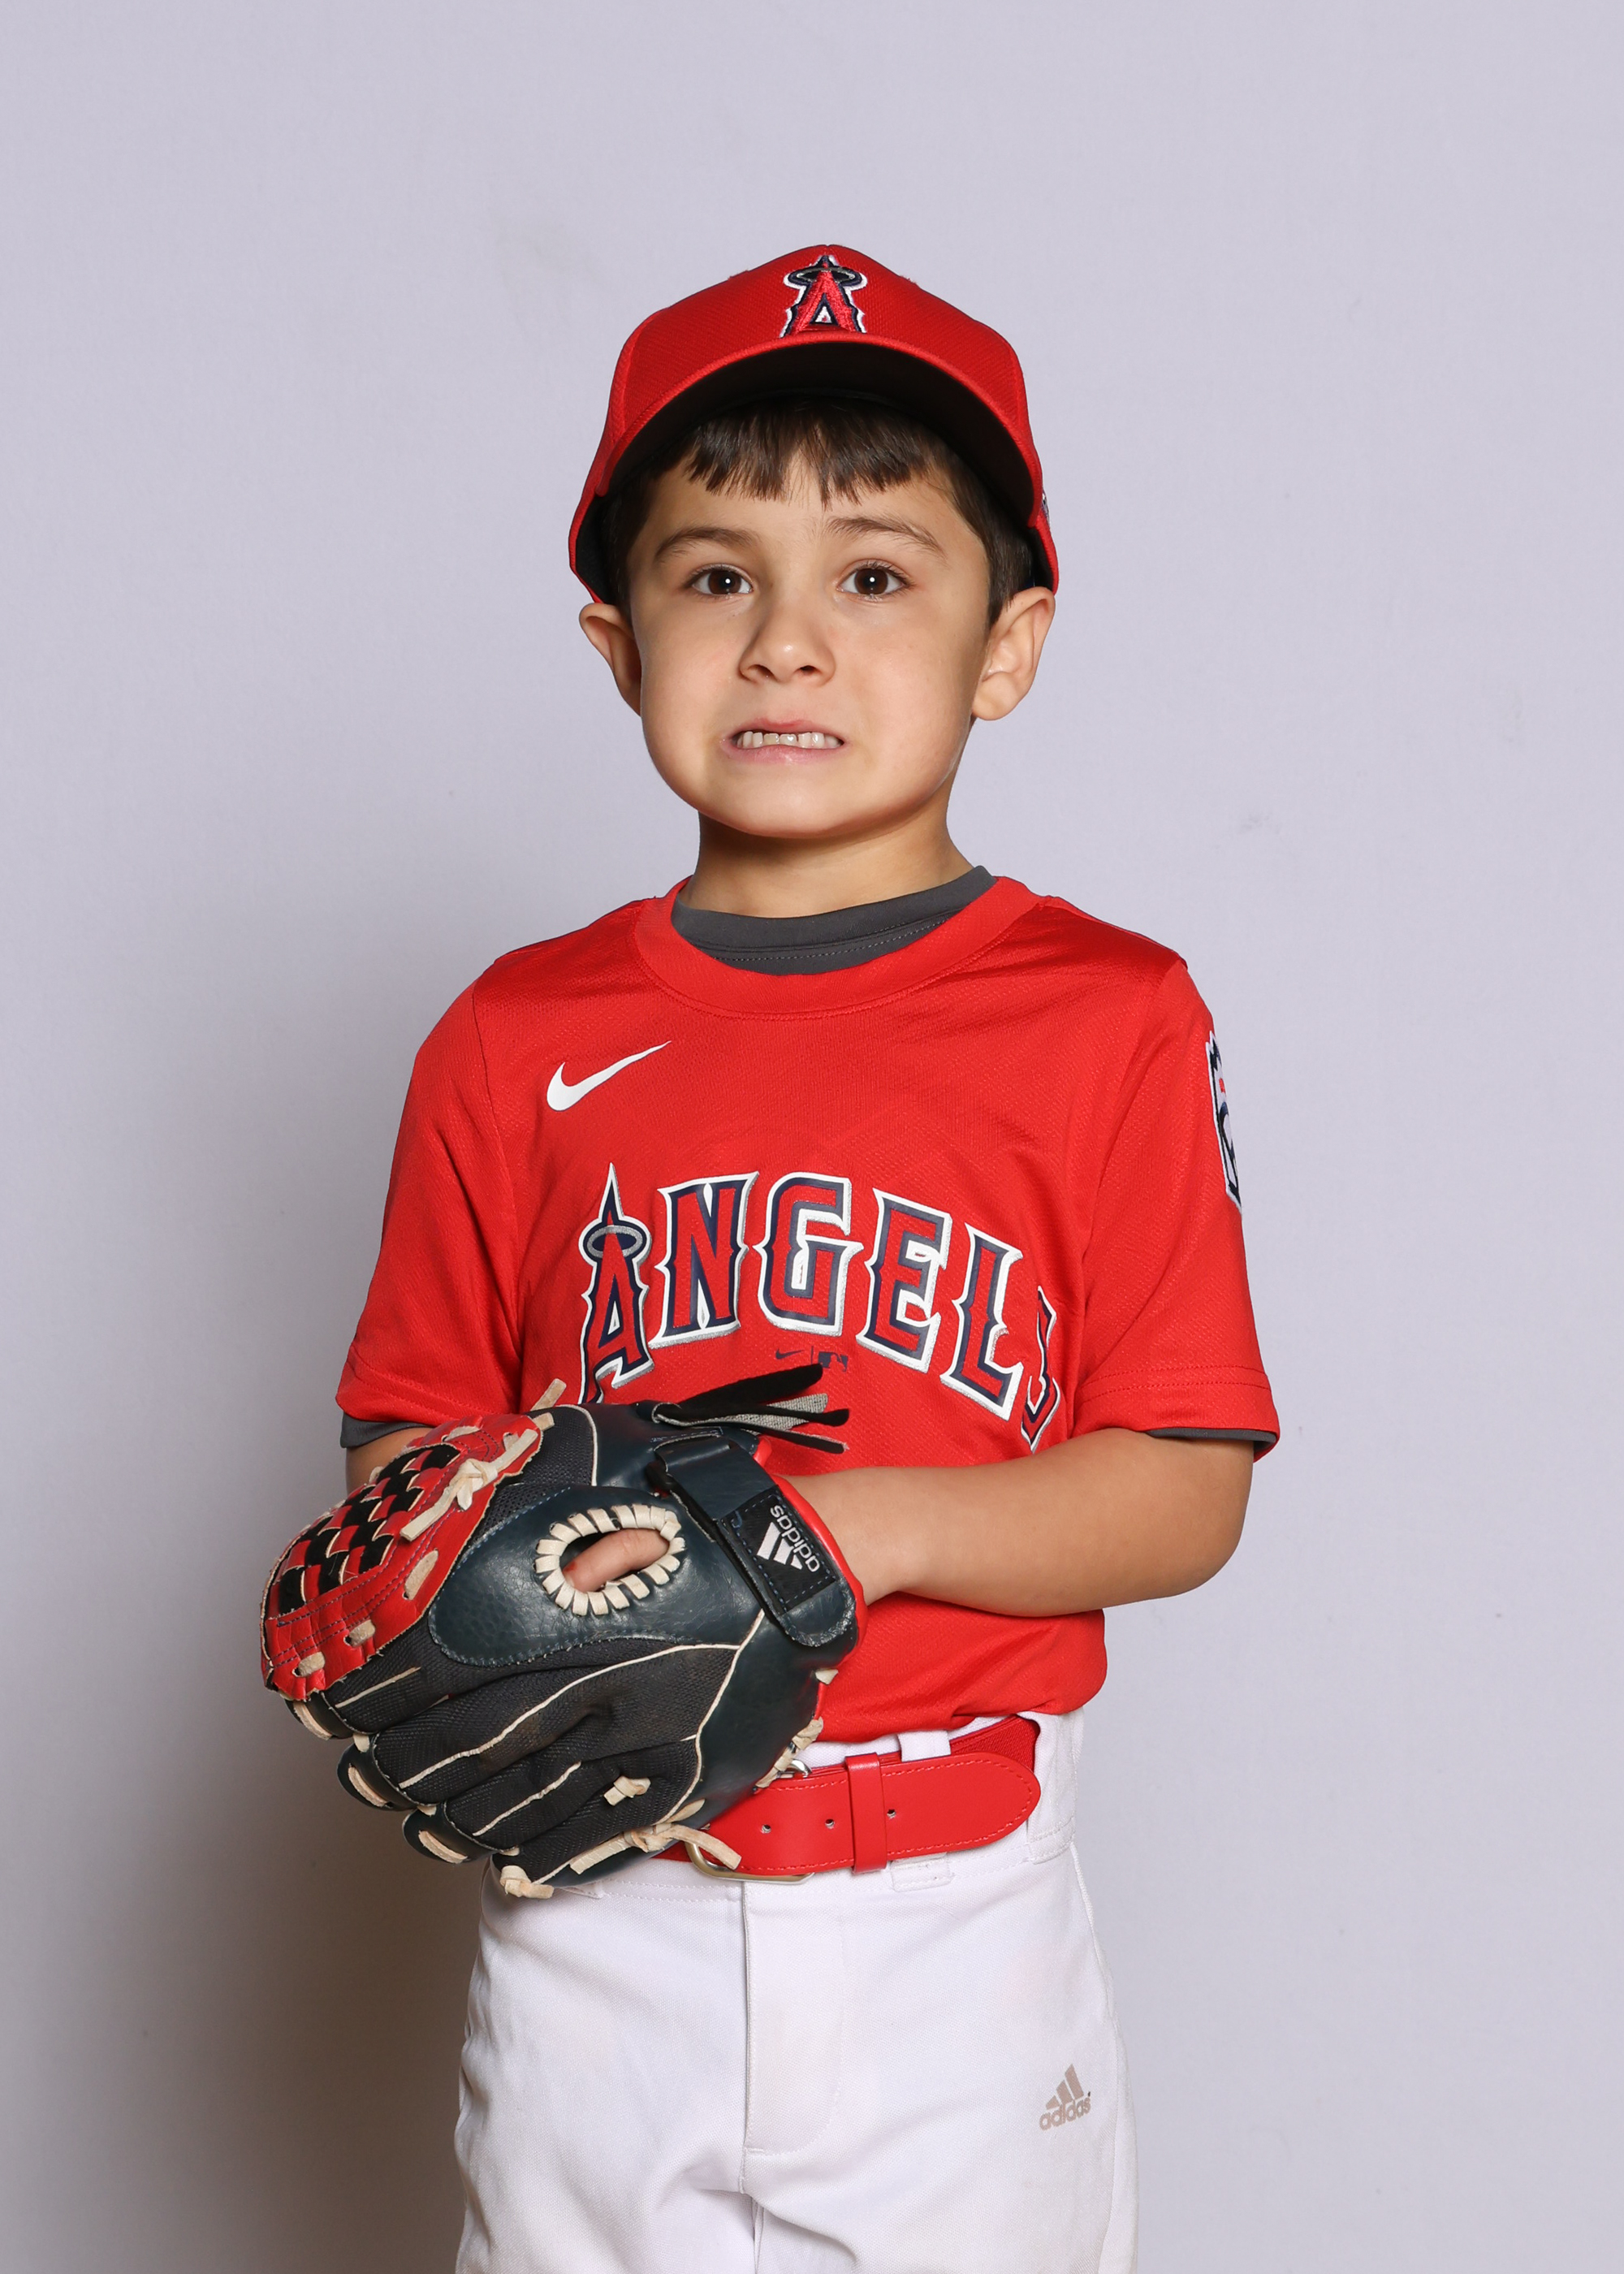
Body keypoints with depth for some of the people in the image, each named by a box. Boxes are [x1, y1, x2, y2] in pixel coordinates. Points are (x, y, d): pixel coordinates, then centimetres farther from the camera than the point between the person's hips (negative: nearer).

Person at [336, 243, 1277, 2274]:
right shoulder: (517, 1039, 3)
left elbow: (1184, 1491, -5)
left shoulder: (1110, 1018, -3)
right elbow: (407, 1435, 6)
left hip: (955, 1922, -1)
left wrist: (872, 1522, -19)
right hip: (596, 1902, 2)